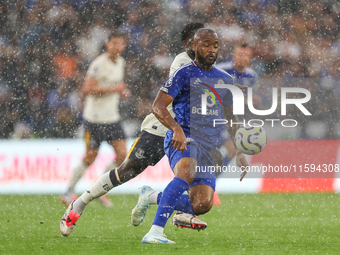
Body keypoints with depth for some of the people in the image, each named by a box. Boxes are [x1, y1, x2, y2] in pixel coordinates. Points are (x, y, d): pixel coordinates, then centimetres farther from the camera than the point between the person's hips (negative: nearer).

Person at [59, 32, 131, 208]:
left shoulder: (121, 62, 10)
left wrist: (122, 91, 7)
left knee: (122, 155, -4)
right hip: (94, 118, -7)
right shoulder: (99, 64, -16)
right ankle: (69, 192, 17)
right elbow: (86, 89, -24)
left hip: (112, 117, 7)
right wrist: (113, 89, -23)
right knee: (90, 157, 0)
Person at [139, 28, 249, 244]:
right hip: (182, 140, -6)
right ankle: (155, 232, -43)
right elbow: (158, 106, -7)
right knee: (186, 171, -38)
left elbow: (231, 117, 29)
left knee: (202, 205, -10)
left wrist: (240, 152, 18)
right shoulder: (184, 74, 1)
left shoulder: (225, 80, 19)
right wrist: (177, 129, -24)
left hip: (210, 146, 6)